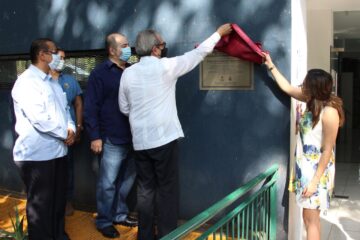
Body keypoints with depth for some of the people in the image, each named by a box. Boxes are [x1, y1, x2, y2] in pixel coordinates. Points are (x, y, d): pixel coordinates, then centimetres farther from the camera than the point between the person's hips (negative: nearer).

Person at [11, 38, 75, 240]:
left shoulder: (52, 82, 16)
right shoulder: (26, 82, -13)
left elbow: (64, 108, 17)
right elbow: (39, 119, -22)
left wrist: (71, 128, -3)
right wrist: (64, 133, -11)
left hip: (58, 150, 9)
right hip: (37, 154, -8)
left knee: (58, 200, 18)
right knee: (40, 204, 5)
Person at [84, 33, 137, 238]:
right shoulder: (100, 73, -6)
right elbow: (91, 107, -9)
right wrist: (95, 136, -13)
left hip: (132, 137, 6)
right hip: (112, 139, -6)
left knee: (127, 180, 16)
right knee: (108, 183, 4)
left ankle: (120, 215, 33)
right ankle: (104, 221, 20)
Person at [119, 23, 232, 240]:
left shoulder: (128, 73, 4)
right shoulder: (166, 66, -8)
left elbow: (124, 108, 10)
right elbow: (197, 54, 3)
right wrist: (219, 33, 16)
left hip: (140, 141, 5)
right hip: (164, 139, -5)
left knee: (145, 189, 13)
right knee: (167, 190, 6)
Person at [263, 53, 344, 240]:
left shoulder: (329, 112, -23)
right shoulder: (313, 100, 1)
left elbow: (327, 151, -21)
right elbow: (287, 88, 16)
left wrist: (315, 181, -19)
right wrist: (271, 66, 19)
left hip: (317, 170, -8)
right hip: (305, 166, 8)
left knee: (311, 219, 1)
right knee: (310, 217, 16)